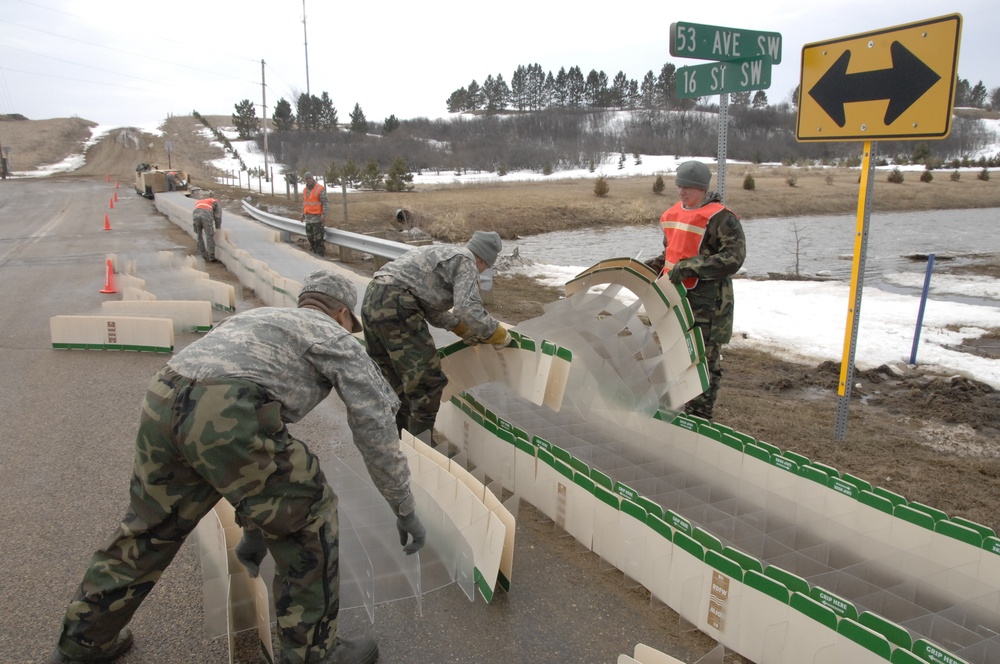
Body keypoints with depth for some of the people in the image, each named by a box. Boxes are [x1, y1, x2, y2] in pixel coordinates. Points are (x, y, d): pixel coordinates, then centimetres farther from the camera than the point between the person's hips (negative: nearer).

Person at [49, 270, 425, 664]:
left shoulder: (260, 319, 37)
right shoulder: (336, 338, 18)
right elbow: (376, 428, 13)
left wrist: (253, 523, 46)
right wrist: (405, 510, 23)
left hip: (163, 403, 8)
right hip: (225, 417, -8)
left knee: (149, 529, 28)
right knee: (308, 520, 13)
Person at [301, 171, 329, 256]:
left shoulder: (320, 189, -9)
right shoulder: (305, 189, 13)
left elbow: (325, 203, -12)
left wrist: (324, 215, -19)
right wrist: (303, 214, 20)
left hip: (317, 216, -7)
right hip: (308, 216, 7)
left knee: (318, 236, -8)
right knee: (310, 236, 11)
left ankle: (320, 252, -3)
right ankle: (314, 251, 23)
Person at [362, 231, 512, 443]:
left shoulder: (444, 254, 29)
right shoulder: (466, 261, 1)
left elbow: (432, 310, 30)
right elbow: (468, 309, -13)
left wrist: (465, 330, 33)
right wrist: (499, 335, 1)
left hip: (372, 300, 10)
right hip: (396, 305, -10)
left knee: (395, 381, 21)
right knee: (426, 381, -1)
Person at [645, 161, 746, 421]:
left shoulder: (721, 218, -12)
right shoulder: (673, 214, 13)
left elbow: (733, 258, -18)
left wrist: (690, 267, -24)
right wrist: (654, 265, 8)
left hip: (707, 302, -8)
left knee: (703, 360, -1)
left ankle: (699, 418, 9)